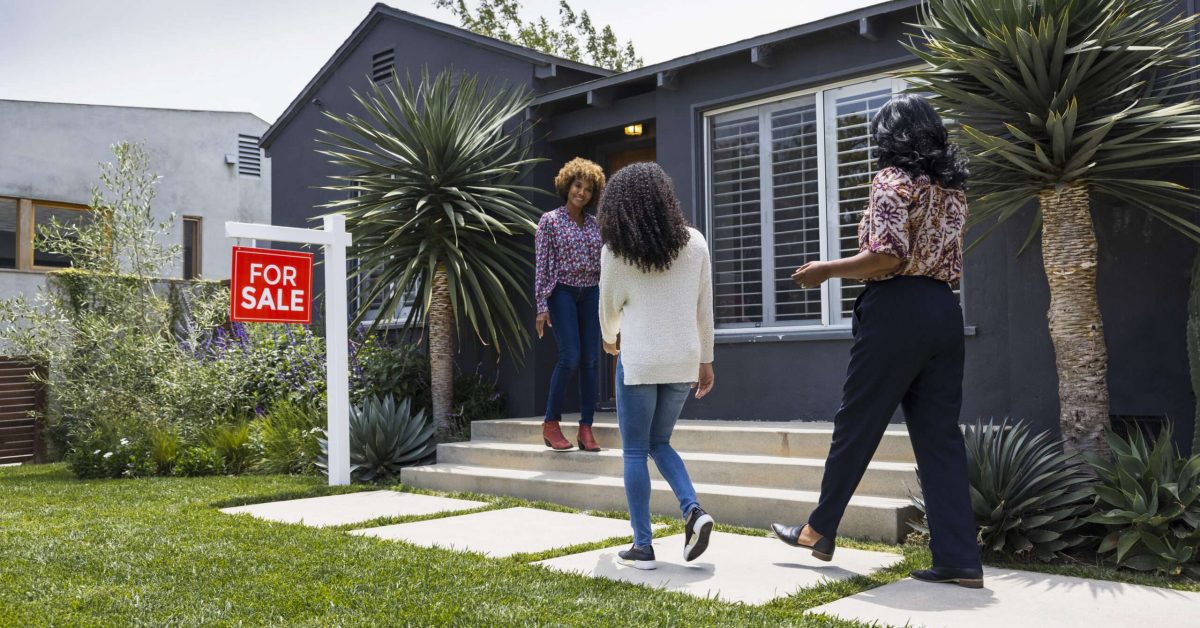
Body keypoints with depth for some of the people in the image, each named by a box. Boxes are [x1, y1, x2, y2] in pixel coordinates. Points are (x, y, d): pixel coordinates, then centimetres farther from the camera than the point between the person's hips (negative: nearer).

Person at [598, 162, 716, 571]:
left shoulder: (616, 250, -5)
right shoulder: (694, 242, 3)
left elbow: (609, 306, 6)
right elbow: (704, 308, 6)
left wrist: (610, 338, 26)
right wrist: (705, 360, 15)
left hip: (639, 359, -4)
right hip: (683, 359, 4)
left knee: (635, 452, 7)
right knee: (659, 443, 20)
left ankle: (643, 547, 7)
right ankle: (693, 511, 0)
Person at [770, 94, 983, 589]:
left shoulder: (892, 179, -7)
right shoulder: (951, 186, 16)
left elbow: (887, 257, -17)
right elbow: (948, 259, 18)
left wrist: (827, 270, -7)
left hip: (897, 310, -7)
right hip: (944, 311, 7)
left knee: (856, 424, 5)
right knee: (940, 435, 6)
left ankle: (820, 530, 20)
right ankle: (959, 560, 5)